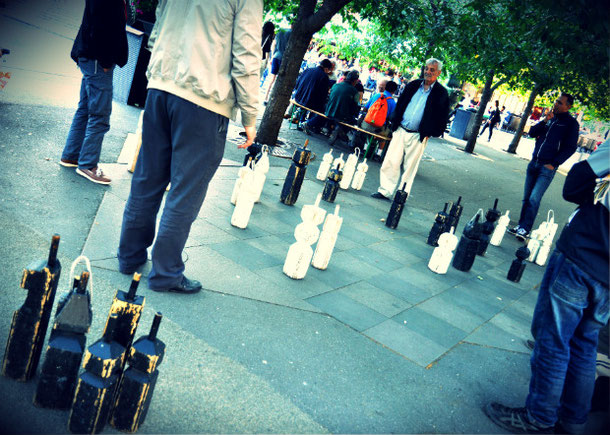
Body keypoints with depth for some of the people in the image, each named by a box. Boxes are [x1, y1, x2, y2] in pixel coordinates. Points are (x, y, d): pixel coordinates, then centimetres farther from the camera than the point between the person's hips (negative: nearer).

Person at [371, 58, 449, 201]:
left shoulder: (441, 93, -3)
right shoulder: (413, 85, 8)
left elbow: (442, 117, -1)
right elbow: (400, 104, 15)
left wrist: (429, 133, -7)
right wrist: (395, 122, 6)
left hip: (418, 136, -3)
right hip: (400, 131, 3)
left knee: (410, 167, 4)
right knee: (391, 162, 1)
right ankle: (385, 191, 11)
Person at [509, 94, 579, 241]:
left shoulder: (571, 123, -3)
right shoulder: (551, 117, 14)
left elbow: (570, 148, -5)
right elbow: (532, 133, 10)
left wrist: (554, 164, -12)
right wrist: (545, 121, -5)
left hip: (548, 167, -6)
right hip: (534, 163, 6)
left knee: (534, 199, -13)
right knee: (526, 198, 8)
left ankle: (525, 229, -8)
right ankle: (520, 226, 16)